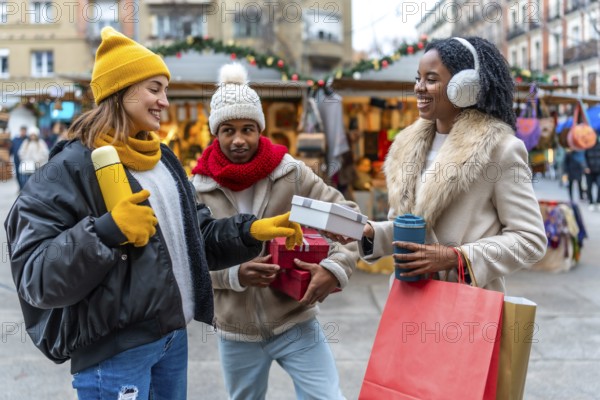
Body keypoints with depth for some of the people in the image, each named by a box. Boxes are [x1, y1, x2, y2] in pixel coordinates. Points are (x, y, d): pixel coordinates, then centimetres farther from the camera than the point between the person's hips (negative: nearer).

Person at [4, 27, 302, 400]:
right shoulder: (72, 167, -14)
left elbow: (197, 237, 15)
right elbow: (36, 279, -19)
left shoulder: (163, 160, 10)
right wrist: (105, 233, -31)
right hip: (112, 352, -7)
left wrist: (251, 231, 0)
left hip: (174, 336, 7)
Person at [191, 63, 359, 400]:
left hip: (296, 323, -2)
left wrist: (335, 267, -23)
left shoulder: (290, 172, -8)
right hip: (236, 333, 2)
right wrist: (235, 274, -20)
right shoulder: (199, 189, -4)